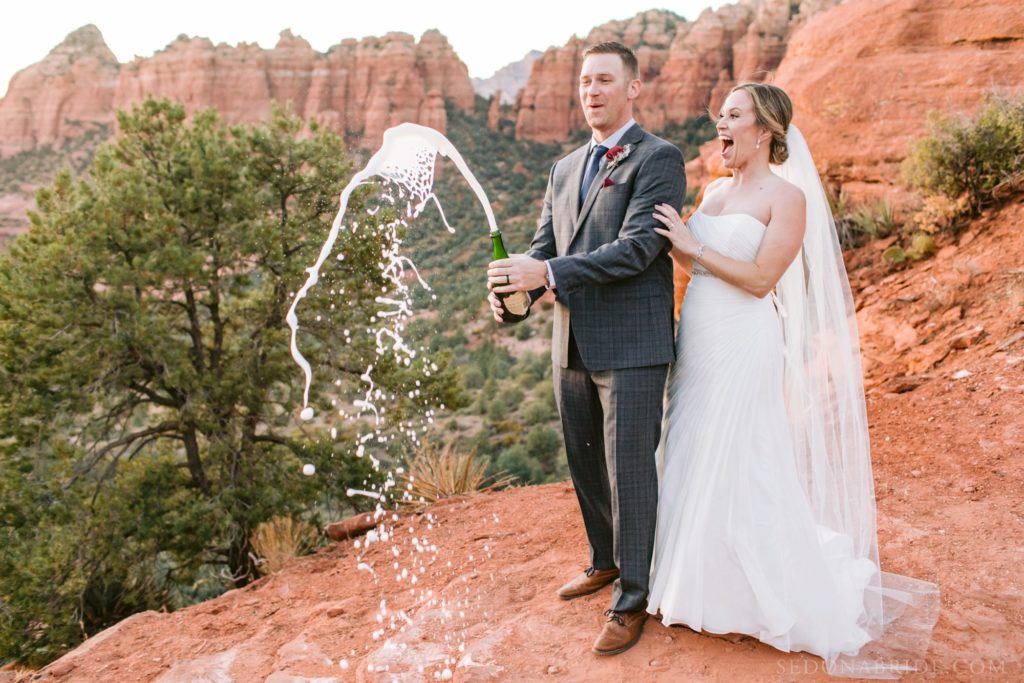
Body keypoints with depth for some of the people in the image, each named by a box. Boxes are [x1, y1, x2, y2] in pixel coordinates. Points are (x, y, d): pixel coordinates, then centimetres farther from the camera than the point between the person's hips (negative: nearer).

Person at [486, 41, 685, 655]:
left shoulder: (659, 159, -6)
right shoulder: (564, 170, 17)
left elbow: (638, 246, -18)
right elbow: (546, 246, 12)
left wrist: (550, 273, -26)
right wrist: (516, 285, -11)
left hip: (631, 346, -7)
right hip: (573, 345, 7)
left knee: (630, 474, 0)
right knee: (586, 466, 18)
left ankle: (632, 600, 16)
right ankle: (606, 561, 40)